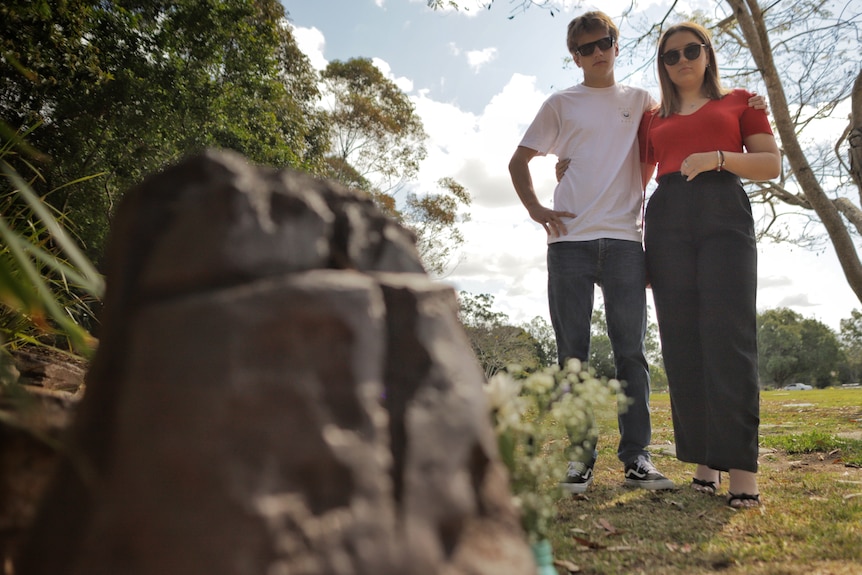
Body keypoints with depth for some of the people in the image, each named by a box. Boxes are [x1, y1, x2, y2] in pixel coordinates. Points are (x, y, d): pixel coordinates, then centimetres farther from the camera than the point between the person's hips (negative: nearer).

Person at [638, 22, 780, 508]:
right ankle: (704, 460, 1)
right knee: (683, 341, -4)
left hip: (725, 214, -2)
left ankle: (742, 466, -11)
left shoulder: (740, 101, 16)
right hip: (668, 221, 3)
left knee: (728, 336, -13)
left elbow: (772, 164, 6)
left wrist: (716, 158, -9)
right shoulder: (653, 119, 22)